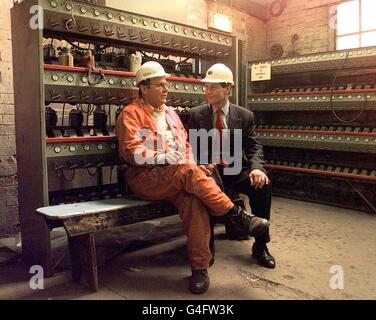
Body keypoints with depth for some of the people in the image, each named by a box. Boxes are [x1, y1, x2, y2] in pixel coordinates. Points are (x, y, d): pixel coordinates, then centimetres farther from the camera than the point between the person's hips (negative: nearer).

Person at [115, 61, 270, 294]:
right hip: (146, 178, -5)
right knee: (188, 171, -33)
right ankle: (238, 216, -24)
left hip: (177, 179, 5)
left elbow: (185, 144, 22)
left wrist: (190, 163, 1)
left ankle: (200, 267, -23)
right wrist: (164, 158, -19)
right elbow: (131, 151, -10)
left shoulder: (170, 113, 24)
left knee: (194, 200, -28)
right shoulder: (131, 114, 2)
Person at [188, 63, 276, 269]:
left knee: (263, 184, -27)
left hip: (237, 171, 1)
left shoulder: (245, 116, 7)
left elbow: (254, 147, 3)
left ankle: (260, 246, -11)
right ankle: (207, 243, -19)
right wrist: (199, 165, -20)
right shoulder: (196, 114, 6)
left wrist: (256, 167, -19)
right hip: (210, 171, -1)